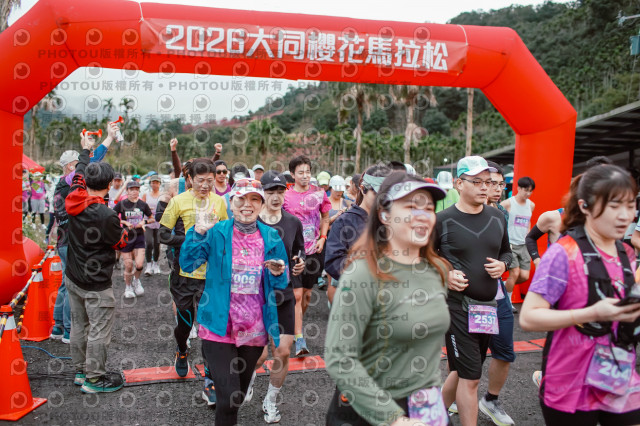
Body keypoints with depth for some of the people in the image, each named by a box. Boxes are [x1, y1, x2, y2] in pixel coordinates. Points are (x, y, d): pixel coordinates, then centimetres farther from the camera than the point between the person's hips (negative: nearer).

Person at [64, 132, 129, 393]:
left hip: (72, 278, 8)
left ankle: (80, 371, 33)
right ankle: (94, 378, 15)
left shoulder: (74, 201, -6)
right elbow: (121, 243, -12)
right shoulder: (105, 215, -26)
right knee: (99, 330, 4)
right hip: (96, 285, -8)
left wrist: (86, 150, 30)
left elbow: (78, 175, 15)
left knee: (78, 325, 19)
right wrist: (125, 228, 9)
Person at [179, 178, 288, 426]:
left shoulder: (271, 237, 2)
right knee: (229, 396, -10)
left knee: (239, 395, 19)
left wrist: (278, 273, -14)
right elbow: (188, 264, -11)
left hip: (254, 330, 3)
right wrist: (199, 232, -23)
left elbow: (281, 284, 8)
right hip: (220, 328, -3)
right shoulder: (216, 232, -4)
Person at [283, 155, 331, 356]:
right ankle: (299, 340, -5)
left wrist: (323, 238, 1)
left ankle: (296, 323, 38)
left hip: (314, 249, 3)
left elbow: (325, 219, 15)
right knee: (297, 294, -8)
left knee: (307, 293, 13)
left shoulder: (319, 193, 4)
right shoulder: (285, 196, -3)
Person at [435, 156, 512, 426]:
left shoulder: (497, 218, 6)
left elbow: (506, 251, 20)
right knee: (470, 377, -3)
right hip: (458, 305, -6)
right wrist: (444, 274, -17)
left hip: (489, 305, 6)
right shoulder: (444, 220, -8)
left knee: (463, 370, 18)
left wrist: (502, 264, -2)